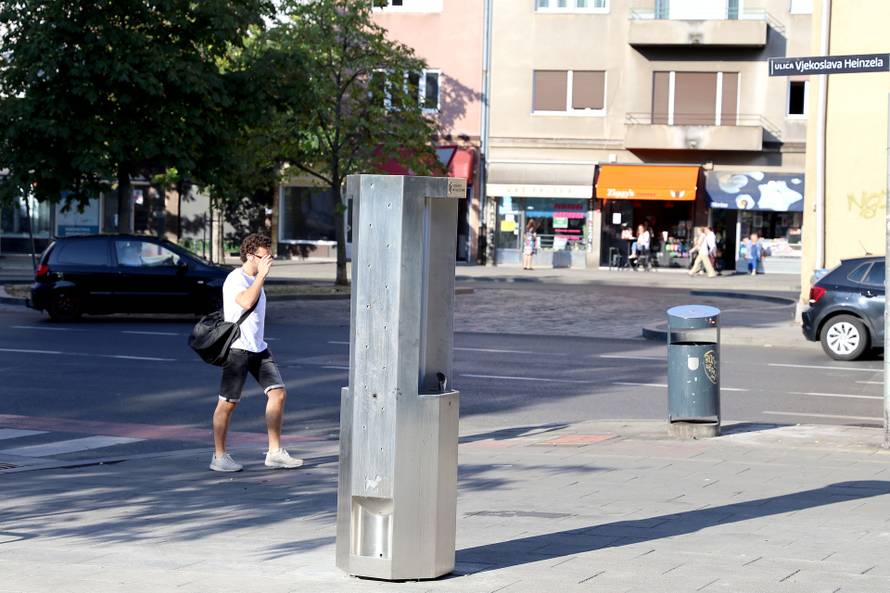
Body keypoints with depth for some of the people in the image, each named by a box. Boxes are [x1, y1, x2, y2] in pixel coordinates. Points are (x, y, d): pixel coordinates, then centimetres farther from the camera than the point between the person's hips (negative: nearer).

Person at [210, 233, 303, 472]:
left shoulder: (255, 279, 17)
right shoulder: (235, 279, -12)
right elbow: (246, 302, -31)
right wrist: (262, 275, -25)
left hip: (259, 348, 9)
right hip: (237, 348, -9)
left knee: (278, 393, -2)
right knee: (227, 403, -2)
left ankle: (275, 452, 3)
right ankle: (219, 457, 6)